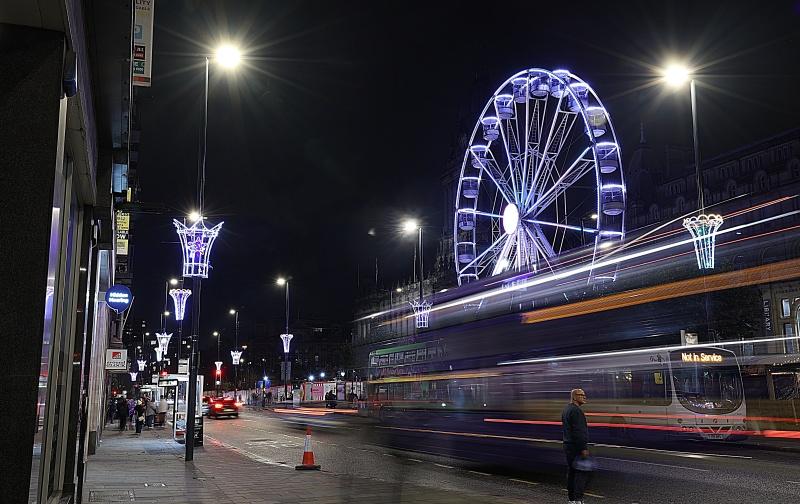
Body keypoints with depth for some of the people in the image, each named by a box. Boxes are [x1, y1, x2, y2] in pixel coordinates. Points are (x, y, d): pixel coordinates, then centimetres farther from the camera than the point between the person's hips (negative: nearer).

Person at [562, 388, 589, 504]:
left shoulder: (566, 410, 17)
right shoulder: (576, 411, -16)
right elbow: (578, 431, -22)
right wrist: (583, 448, -21)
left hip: (568, 445, 10)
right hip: (576, 446, -10)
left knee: (571, 473, 13)